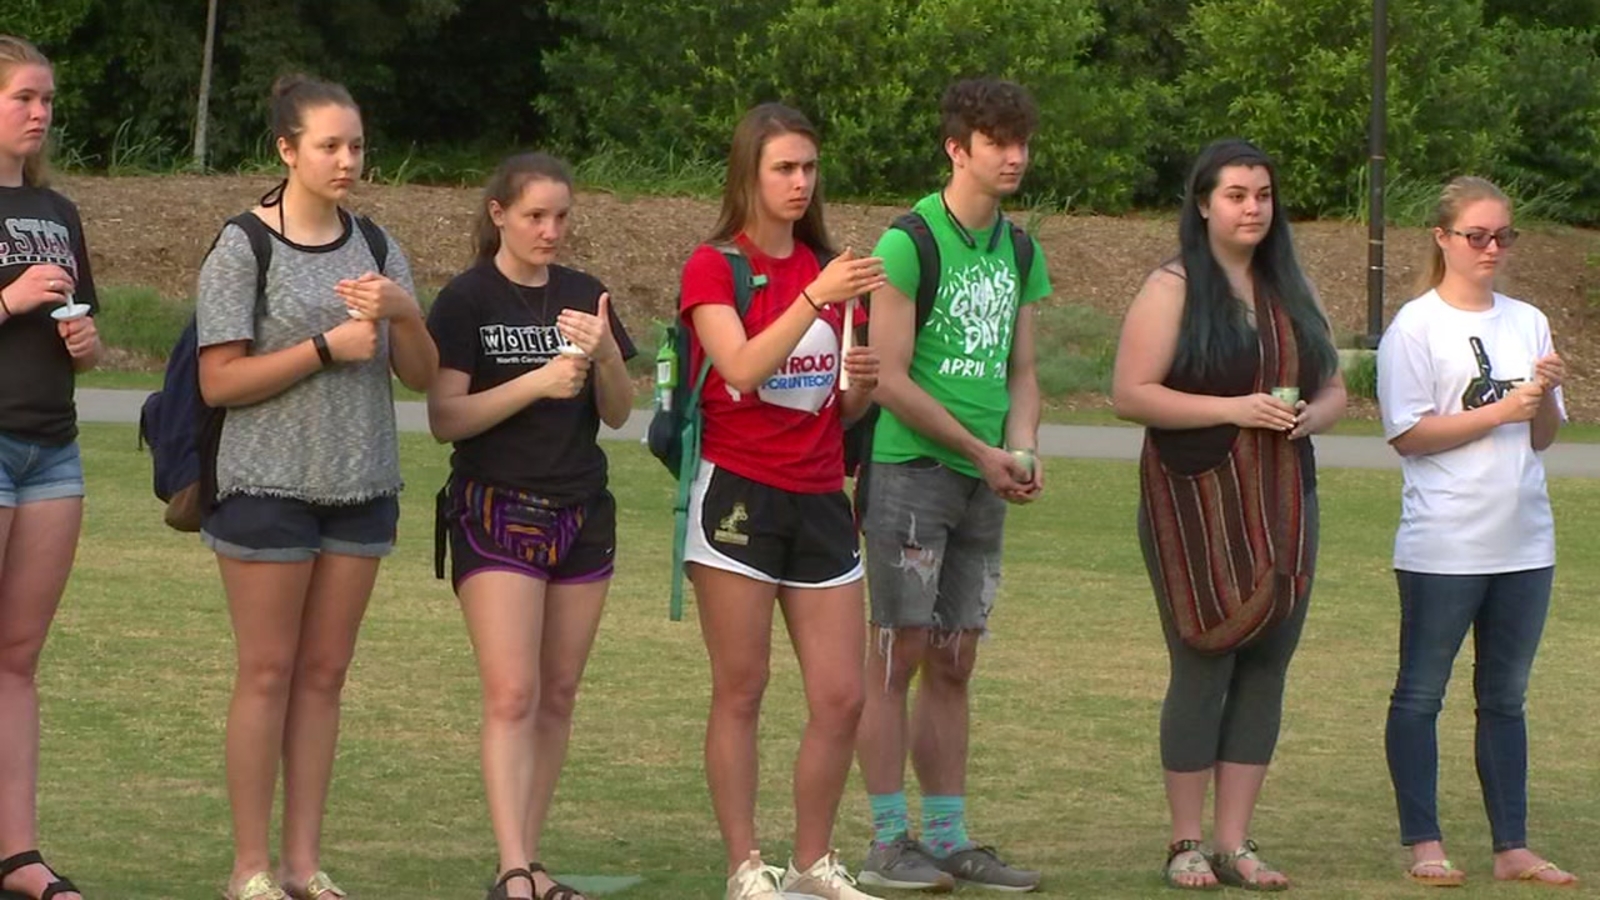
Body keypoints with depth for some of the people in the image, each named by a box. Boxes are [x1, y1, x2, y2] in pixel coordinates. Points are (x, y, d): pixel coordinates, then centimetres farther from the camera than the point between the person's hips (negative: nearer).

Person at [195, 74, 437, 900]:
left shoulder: (376, 250, 10)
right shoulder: (242, 250, -5)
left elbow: (422, 375, 9)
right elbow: (218, 382, -10)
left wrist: (402, 313, -11)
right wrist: (327, 347, -16)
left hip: (360, 487, 5)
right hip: (269, 484, -5)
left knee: (324, 675, 6)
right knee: (268, 674, -2)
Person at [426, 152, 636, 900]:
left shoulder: (584, 298, 10)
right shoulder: (468, 300, -4)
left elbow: (619, 414, 9)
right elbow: (445, 418, -10)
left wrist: (604, 354, -11)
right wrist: (539, 381, -20)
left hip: (582, 514, 5)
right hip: (497, 509, -5)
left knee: (558, 697, 6)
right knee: (512, 696, -14)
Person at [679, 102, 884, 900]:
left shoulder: (830, 268, 14)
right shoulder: (713, 266, -3)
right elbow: (742, 368, -20)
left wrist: (863, 383, -5)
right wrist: (816, 297, -28)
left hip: (819, 498, 5)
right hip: (739, 495, -5)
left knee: (841, 697, 1)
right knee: (740, 692, -1)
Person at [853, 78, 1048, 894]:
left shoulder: (1019, 253, 12)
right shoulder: (909, 243, -10)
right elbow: (891, 380, -13)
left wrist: (1024, 450, -3)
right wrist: (981, 450, -12)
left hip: (983, 484, 7)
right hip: (910, 468, -7)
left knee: (953, 664, 9)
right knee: (899, 654, -6)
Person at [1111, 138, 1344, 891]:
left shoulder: (1291, 292, 15)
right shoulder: (1172, 289, -3)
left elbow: (1332, 390, 19)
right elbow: (1130, 394, -11)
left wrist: (1311, 416, -5)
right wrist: (1233, 410, -18)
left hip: (1283, 507, 5)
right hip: (1198, 508, -5)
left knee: (1266, 667, 3)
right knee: (1203, 667, -4)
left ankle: (1234, 842, 8)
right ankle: (1186, 845, 5)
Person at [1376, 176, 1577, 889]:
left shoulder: (1528, 323, 11)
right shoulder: (1417, 326, -5)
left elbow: (1544, 437, 13)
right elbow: (1408, 434, -12)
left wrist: (1546, 396, -7)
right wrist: (1501, 410, -15)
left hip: (1524, 542, 5)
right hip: (1444, 544, -5)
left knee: (1506, 697, 10)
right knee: (1421, 694, 3)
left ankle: (1512, 847, 13)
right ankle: (1423, 844, 9)